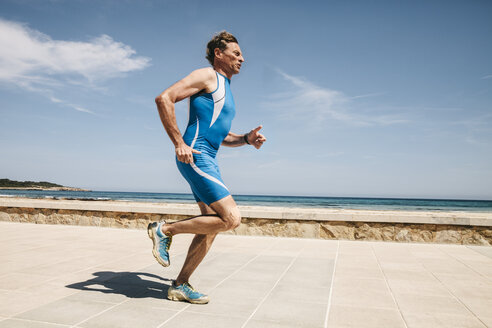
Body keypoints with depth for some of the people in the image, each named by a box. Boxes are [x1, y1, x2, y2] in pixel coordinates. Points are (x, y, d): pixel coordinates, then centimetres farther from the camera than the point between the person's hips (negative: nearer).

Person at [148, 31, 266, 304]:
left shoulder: (225, 89, 26)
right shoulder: (206, 76, -2)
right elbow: (164, 99, -14)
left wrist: (247, 139, 11)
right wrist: (179, 143, -19)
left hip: (208, 160, 10)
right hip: (195, 156, -10)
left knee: (212, 225, 7)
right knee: (231, 218, -16)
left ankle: (180, 286, 16)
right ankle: (165, 230, -1)